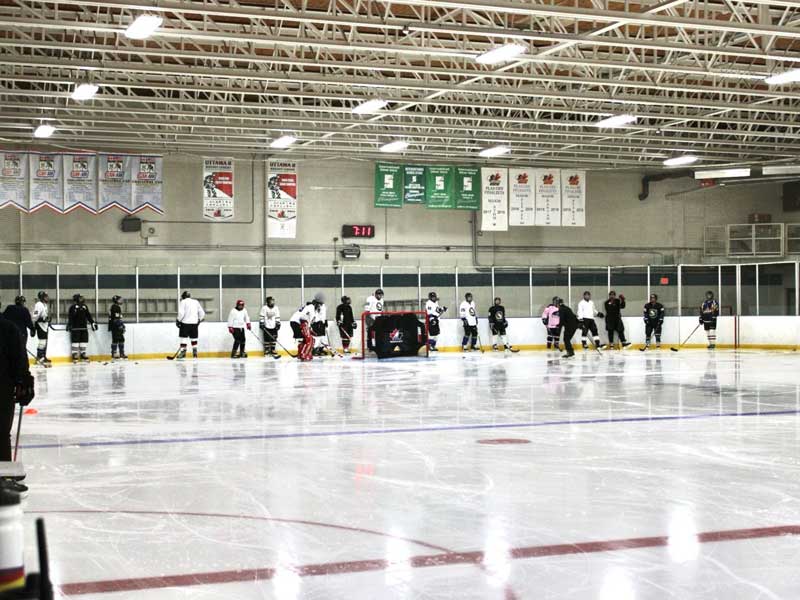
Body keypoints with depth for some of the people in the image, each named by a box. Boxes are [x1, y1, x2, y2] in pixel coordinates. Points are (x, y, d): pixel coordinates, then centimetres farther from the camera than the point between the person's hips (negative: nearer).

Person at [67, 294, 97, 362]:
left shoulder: (84, 307, 14)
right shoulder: (73, 307, -4)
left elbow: (89, 315, 18)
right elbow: (70, 317, -10)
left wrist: (93, 323, 13)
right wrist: (69, 325, -18)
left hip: (84, 327, 6)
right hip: (75, 328, -6)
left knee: (84, 340, 6)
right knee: (75, 341, -6)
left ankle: (83, 354, 14)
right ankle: (74, 355, -1)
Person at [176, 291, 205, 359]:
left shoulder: (183, 302, -1)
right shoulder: (196, 302, 15)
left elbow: (181, 313, -13)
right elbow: (202, 313, 14)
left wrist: (178, 320, -1)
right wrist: (199, 320, 27)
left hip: (185, 323, -5)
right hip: (194, 323, 5)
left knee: (183, 337, 0)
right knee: (194, 338, 15)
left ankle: (183, 352, -6)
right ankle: (195, 351, 8)